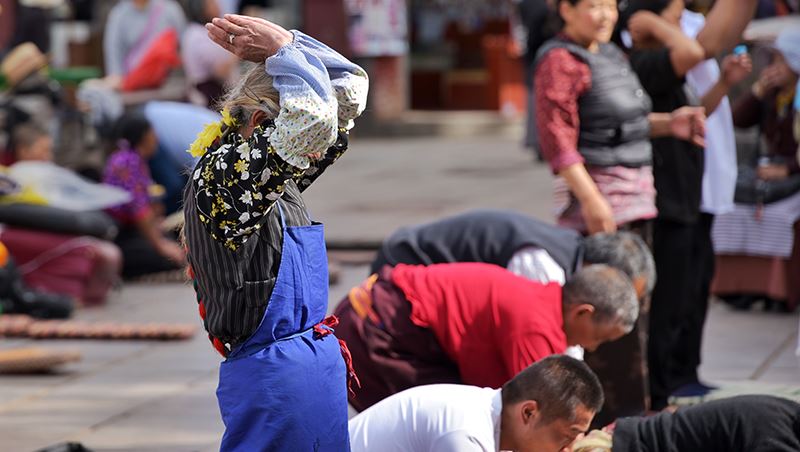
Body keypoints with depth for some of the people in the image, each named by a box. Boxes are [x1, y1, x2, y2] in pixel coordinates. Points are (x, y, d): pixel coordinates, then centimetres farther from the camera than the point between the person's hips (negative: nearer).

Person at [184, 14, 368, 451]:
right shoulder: (219, 174, -14)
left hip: (319, 366, 9)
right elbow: (311, 120, -28)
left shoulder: (278, 174, 11)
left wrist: (286, 40, 5)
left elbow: (351, 88, 17)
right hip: (275, 377, -9)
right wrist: (281, 49, -11)